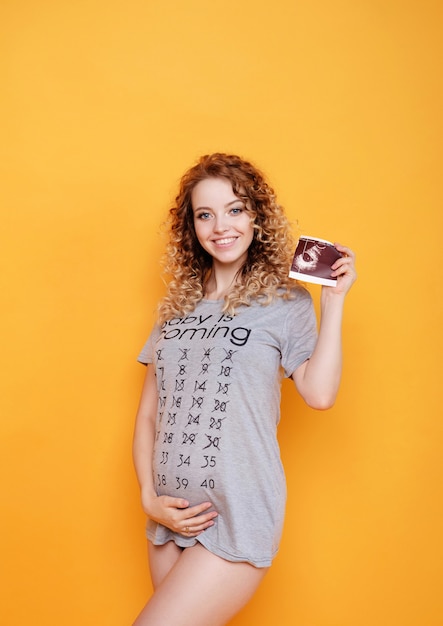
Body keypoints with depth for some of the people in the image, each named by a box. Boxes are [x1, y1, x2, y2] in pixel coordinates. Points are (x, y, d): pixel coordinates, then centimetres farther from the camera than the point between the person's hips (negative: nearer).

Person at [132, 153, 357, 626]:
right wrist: (149, 497, 0)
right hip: (170, 516, 5)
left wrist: (334, 300, -12)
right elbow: (149, 413, 10)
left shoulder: (284, 302, -1)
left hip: (238, 519, -5)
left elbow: (319, 394, -15)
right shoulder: (177, 306, 10)